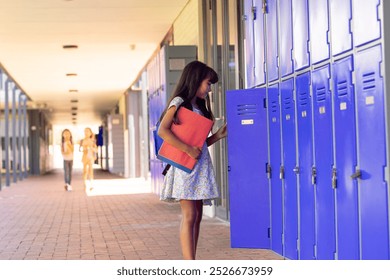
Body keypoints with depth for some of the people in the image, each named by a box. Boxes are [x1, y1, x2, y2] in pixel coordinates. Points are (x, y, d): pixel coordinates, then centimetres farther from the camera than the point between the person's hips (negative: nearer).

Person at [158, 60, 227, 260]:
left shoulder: (199, 107, 20)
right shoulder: (179, 103, -4)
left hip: (200, 165, 8)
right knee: (189, 215, -12)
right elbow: (162, 131, -18)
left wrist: (218, 135, 6)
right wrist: (188, 150, -20)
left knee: (197, 216, 5)